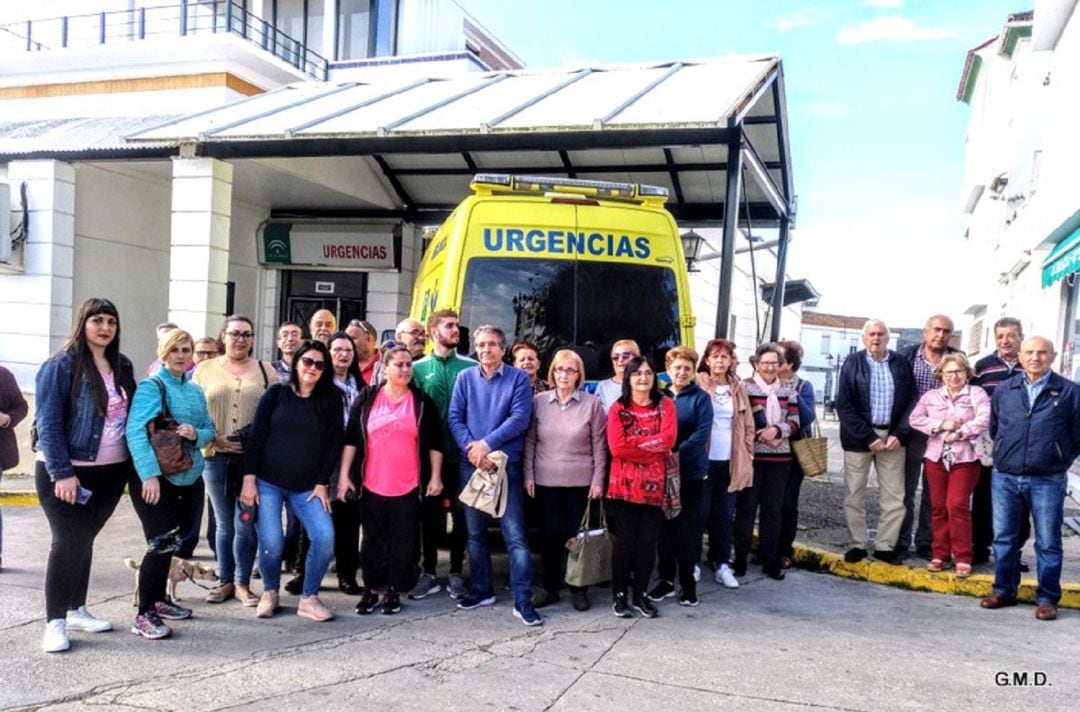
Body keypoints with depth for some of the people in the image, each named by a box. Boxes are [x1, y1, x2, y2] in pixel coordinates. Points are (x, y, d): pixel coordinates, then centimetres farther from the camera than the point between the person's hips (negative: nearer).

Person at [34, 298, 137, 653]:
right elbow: (48, 423, -14)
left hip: (112, 472, 5)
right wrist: (62, 473, -19)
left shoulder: (122, 367, 7)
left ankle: (77, 610, 27)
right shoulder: (61, 365, -11)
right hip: (66, 472, -5)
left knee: (85, 540, 15)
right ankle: (55, 621, 8)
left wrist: (138, 463, 4)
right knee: (68, 542, -3)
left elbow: (131, 413, 13)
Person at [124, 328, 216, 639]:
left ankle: (158, 600, 31)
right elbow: (135, 431, -20)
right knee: (161, 543, -10)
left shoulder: (196, 391, 11)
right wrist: (149, 474, -28)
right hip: (155, 478, -7)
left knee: (171, 543, 15)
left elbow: (209, 430, 14)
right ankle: (144, 615, 0)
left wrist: (196, 434, -11)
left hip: (189, 477, 7)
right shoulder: (151, 386, -10)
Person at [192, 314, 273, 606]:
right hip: (216, 456, 1)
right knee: (224, 523, 10)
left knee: (246, 523, 1)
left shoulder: (265, 370, 8)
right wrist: (216, 439, -9)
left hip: (254, 457, -1)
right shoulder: (205, 369, 8)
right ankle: (225, 580, 22)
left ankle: (242, 584, 13)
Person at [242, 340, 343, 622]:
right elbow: (256, 436, -2)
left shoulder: (331, 400, 2)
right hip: (267, 482, -1)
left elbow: (334, 443, 1)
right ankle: (270, 592, 20)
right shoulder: (276, 393, 0)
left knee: (325, 536, -15)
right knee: (272, 543, -9)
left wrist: (322, 484, -4)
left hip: (307, 487, 1)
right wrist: (249, 479, -7)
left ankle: (309, 598, 4)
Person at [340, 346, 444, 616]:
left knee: (403, 539, 5)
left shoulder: (423, 402, 3)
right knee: (373, 538, 9)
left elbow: (435, 443, 4)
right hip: (372, 483, 0)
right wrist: (344, 474, -3)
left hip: (409, 485, 0)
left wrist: (435, 476, -1)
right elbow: (351, 438, 2)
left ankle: (393, 591, 17)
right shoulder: (367, 399, 2)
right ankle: (371, 590, 20)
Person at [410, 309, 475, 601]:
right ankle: (428, 573, 20)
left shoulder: (471, 367, 2)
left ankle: (456, 573, 18)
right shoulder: (418, 368, 4)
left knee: (461, 513, 6)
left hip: (462, 453, 0)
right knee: (429, 512, 9)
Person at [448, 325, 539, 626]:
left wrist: (486, 444, -16)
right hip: (470, 464, 4)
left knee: (515, 534, -7)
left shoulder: (518, 378, -1)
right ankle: (482, 589, 26)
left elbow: (520, 418, -11)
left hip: (506, 464, -3)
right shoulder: (465, 378, 7)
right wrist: (472, 449, -15)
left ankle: (523, 601, -4)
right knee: (475, 531, 12)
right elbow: (455, 418, 0)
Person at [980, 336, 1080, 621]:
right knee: (1003, 538, 10)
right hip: (1005, 478, 3)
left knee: (1048, 542, 5)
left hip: (1047, 481, -3)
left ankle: (1047, 598, 15)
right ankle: (1004, 591, 22)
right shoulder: (1004, 390, 7)